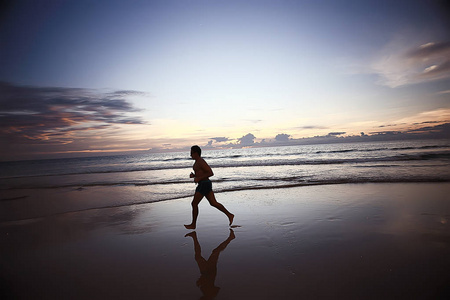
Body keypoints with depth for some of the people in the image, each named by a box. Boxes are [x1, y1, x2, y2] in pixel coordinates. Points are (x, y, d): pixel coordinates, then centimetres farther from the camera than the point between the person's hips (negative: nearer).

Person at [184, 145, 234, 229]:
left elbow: (211, 173, -21)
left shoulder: (201, 162, -17)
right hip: (205, 184, 10)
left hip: (204, 185, -10)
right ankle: (229, 215, 11)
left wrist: (199, 178, -20)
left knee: (194, 204, -1)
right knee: (213, 203, 9)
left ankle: (193, 224, 11)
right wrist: (194, 175, 7)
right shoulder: (197, 162, 16)